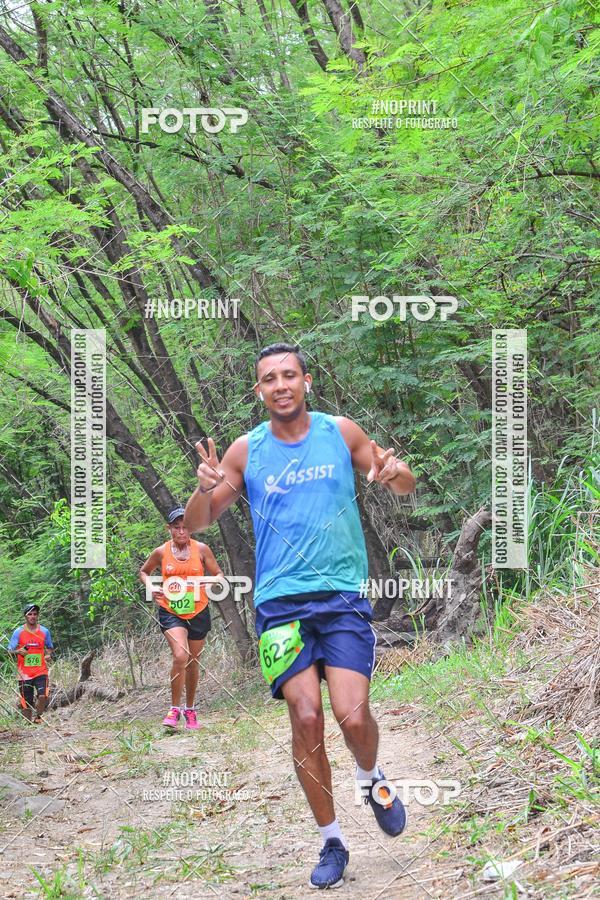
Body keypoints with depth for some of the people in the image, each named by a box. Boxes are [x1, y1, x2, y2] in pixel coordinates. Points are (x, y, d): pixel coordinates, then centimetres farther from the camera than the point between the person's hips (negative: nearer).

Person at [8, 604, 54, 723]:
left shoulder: (45, 631, 6)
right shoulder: (18, 632, 1)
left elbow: (49, 647, 20)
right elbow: (10, 651, 2)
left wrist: (48, 655, -2)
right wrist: (18, 651, -19)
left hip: (41, 671, 1)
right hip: (24, 673, -1)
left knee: (43, 696, -19)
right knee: (26, 703, 0)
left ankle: (38, 716, 6)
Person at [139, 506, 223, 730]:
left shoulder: (201, 549, -2)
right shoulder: (161, 552, -1)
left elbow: (219, 574, 5)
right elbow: (144, 571, 15)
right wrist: (151, 587, -3)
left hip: (198, 612, 2)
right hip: (170, 612, -2)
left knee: (192, 662, 12)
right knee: (180, 656, -22)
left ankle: (190, 709, 30)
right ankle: (174, 709, -9)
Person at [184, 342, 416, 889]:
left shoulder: (341, 432, 4)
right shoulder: (247, 451, 4)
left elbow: (406, 488, 14)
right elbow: (196, 524, 7)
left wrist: (394, 471, -11)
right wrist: (205, 488, -16)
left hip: (344, 596, 0)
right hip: (281, 601, 1)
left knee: (352, 716, -14)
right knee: (306, 718, -7)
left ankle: (372, 778, 21)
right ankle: (332, 841, 11)